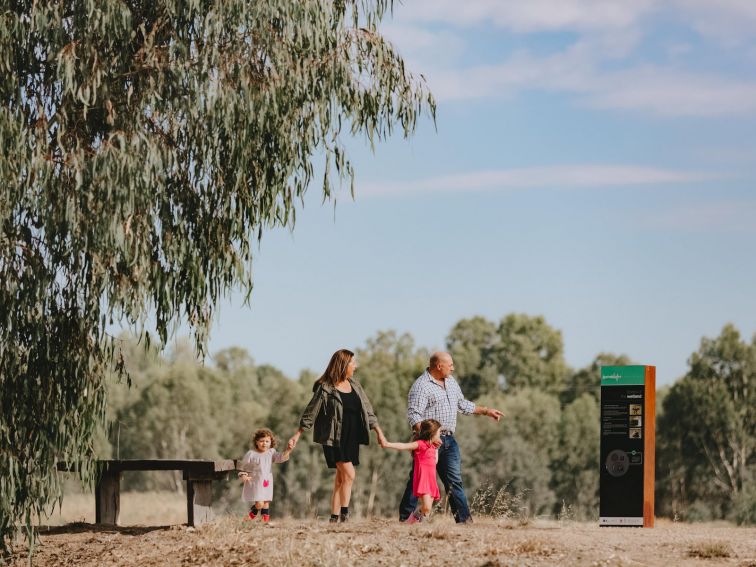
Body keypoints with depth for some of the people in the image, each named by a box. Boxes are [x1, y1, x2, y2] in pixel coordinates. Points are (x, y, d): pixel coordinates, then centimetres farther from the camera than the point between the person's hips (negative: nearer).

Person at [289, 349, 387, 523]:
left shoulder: (355, 386, 12)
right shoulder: (325, 388, -7)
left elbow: (367, 411, 15)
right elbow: (311, 412, -4)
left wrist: (378, 431, 7)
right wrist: (297, 435, -3)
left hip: (352, 438, 6)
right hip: (335, 438, -6)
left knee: (341, 478, 7)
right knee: (349, 475, -16)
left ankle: (334, 518, 10)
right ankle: (344, 514, -13)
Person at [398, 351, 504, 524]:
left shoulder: (451, 382, 16)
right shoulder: (421, 386, -12)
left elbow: (463, 405, 29)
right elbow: (413, 415, -19)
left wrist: (486, 411, 27)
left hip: (449, 440, 7)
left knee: (454, 480, 5)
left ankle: (464, 518, 5)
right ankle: (405, 517, 4)